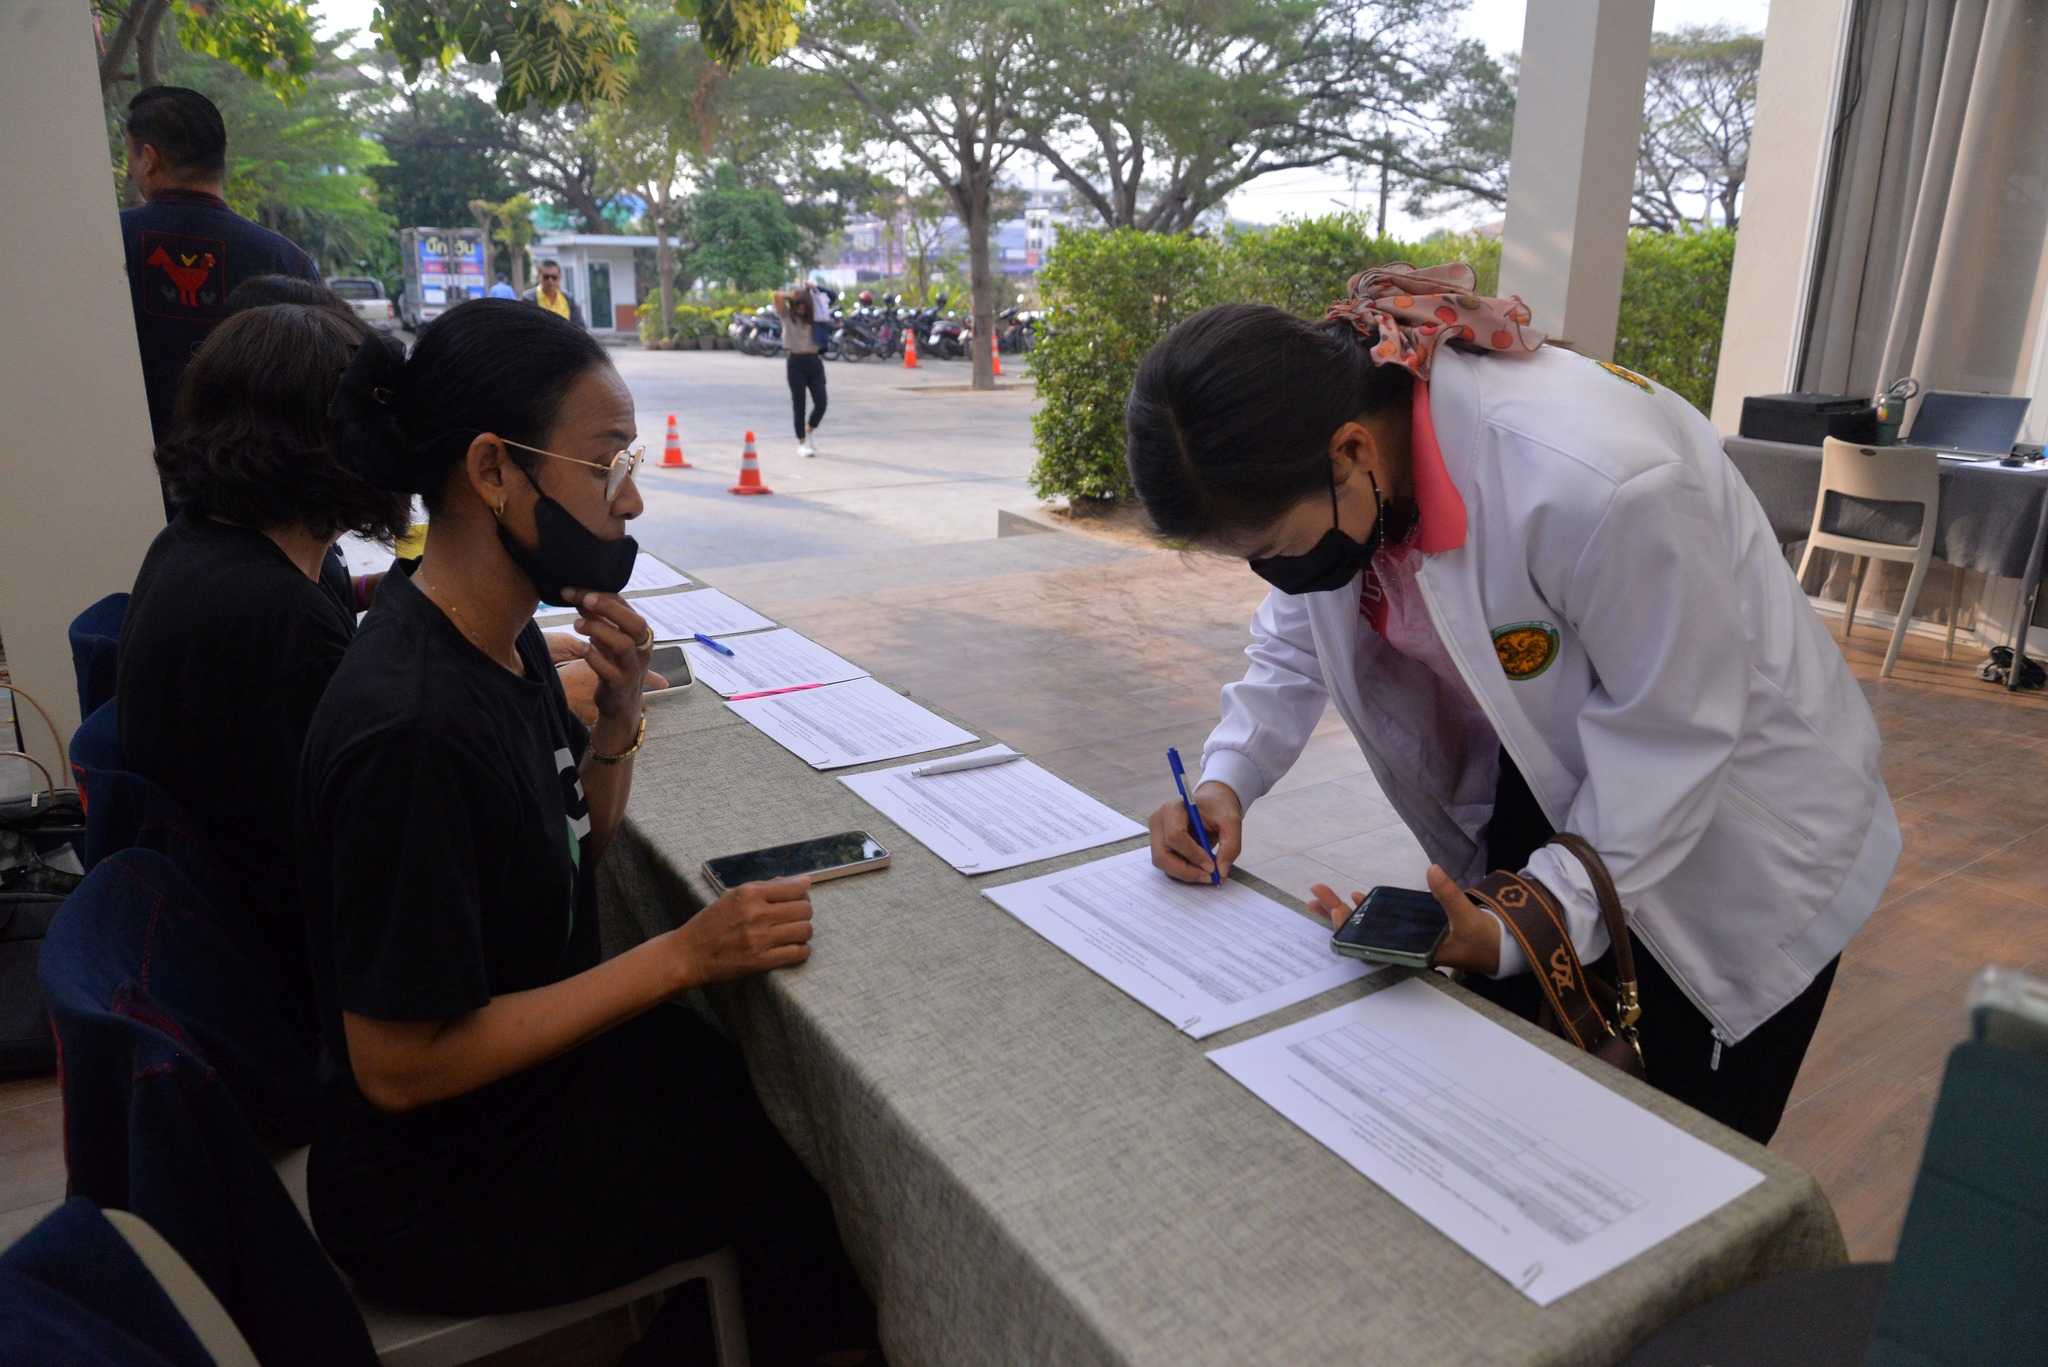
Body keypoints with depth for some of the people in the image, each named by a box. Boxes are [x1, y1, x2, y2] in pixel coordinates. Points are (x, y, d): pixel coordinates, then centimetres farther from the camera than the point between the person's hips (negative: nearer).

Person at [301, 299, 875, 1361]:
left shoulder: (505, 637, -6)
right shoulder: (415, 726, -32)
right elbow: (399, 1066, -27)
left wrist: (619, 717, -12)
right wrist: (683, 956, -25)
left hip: (528, 1062, 7)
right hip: (442, 1189, -7)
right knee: (803, 1170, 5)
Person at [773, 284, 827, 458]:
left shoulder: (813, 316, 9)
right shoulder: (787, 316, -2)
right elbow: (777, 295, -16)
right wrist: (792, 295, -1)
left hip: (814, 360, 4)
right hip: (796, 362, -4)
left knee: (821, 403, -3)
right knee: (799, 405, 1)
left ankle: (808, 433, 23)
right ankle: (801, 443, 11)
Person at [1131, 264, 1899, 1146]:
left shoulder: (1594, 479, -39)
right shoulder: (1317, 464, -18)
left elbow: (1671, 733, -26)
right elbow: (1298, 638, -1)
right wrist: (1227, 779, -16)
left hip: (1732, 833, -5)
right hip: (1541, 788, 6)